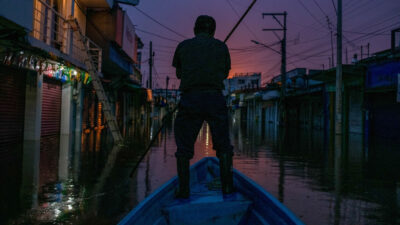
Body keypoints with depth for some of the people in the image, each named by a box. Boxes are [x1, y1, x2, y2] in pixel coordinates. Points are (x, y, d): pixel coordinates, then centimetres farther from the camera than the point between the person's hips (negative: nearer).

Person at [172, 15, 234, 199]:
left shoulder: (183, 46, 13)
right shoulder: (221, 47, 13)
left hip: (190, 98, 0)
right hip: (215, 98, 1)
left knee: (184, 146, 9)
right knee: (223, 145, 11)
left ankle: (183, 189, 9)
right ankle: (227, 186, 11)